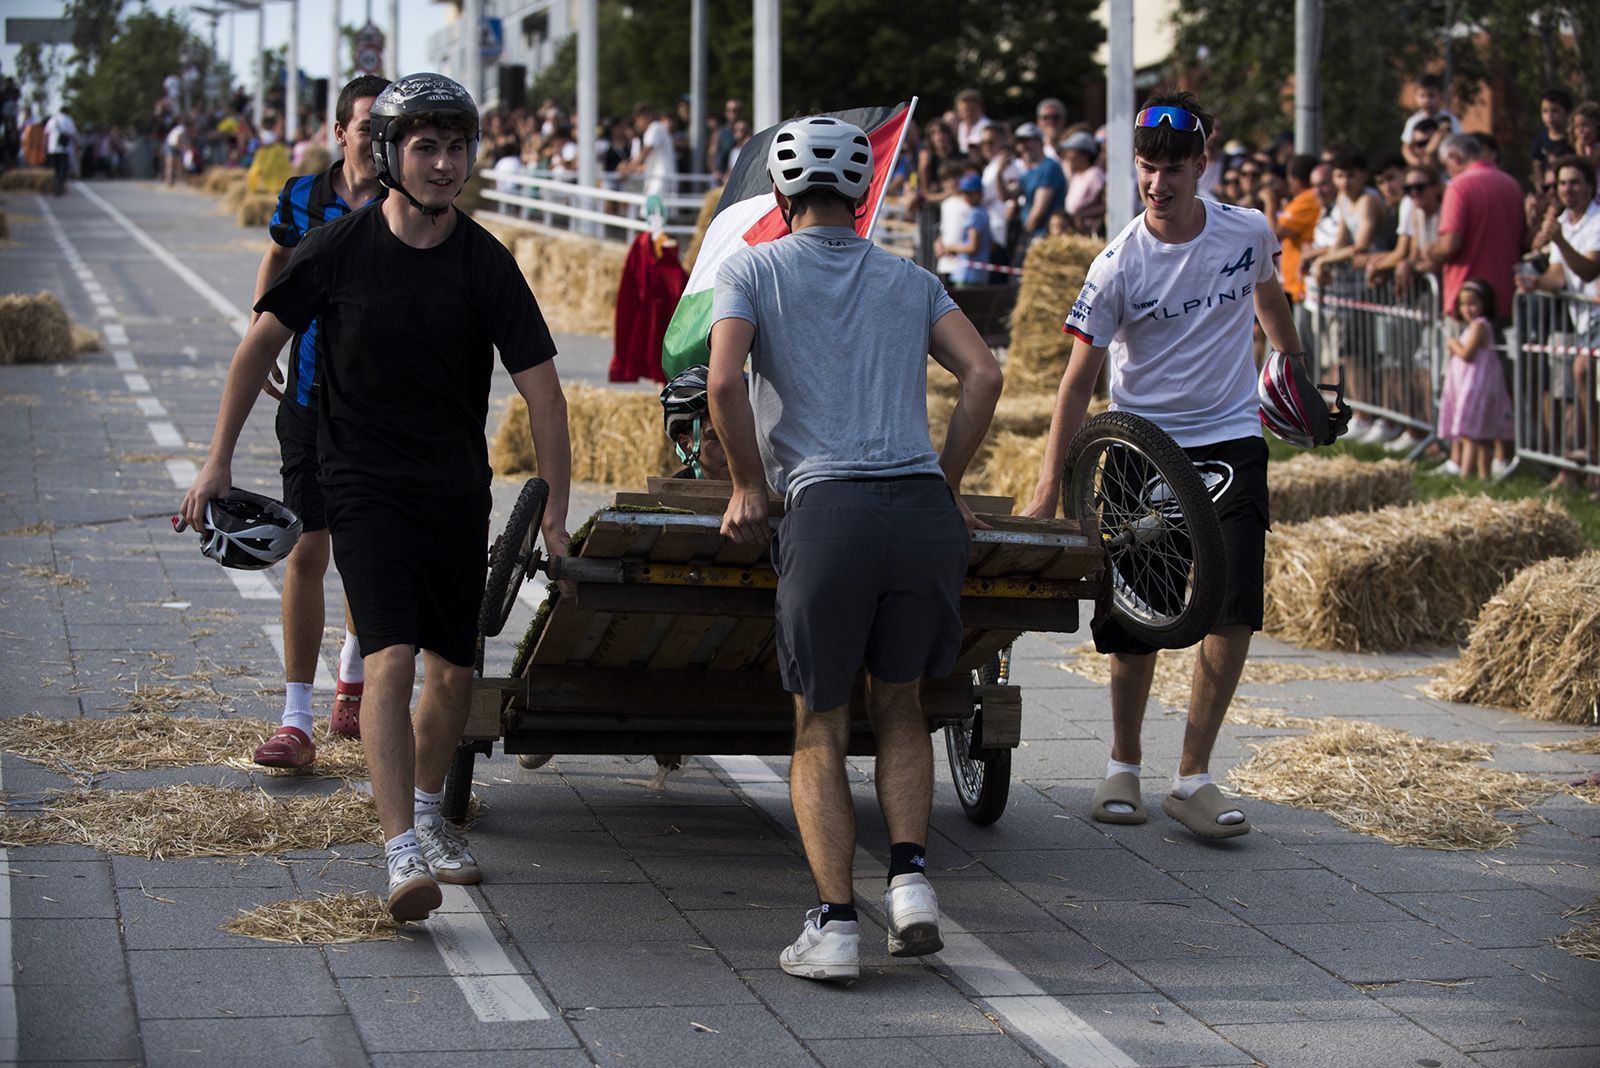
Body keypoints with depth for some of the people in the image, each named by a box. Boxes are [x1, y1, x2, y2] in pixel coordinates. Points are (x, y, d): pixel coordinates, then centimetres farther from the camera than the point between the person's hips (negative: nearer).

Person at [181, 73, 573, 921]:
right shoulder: (339, 248, -7)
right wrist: (219, 459, 5)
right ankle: (402, 854, -24)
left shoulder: (485, 264, -5)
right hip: (364, 485, -3)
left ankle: (424, 811, 35)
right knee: (390, 658, -18)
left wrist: (555, 514, -7)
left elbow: (540, 386, -4)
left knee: (455, 671, 10)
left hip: (457, 489, 3)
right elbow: (262, 341, 4)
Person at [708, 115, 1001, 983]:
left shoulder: (753, 269, 11)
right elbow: (983, 373, 7)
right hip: (924, 510, 3)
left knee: (819, 730, 8)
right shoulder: (909, 280, 21)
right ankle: (910, 877, 4)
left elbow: (725, 379, -6)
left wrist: (746, 487, 6)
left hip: (827, 510, -3)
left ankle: (834, 922, -1)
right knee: (898, 706, 21)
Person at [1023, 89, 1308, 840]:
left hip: (1228, 439, 1)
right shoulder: (1119, 264, -11)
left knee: (1234, 609, -13)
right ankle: (1123, 763, 25)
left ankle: (1192, 778, -5)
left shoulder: (1249, 233, -4)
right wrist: (1049, 488, -13)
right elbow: (1079, 377, -9)